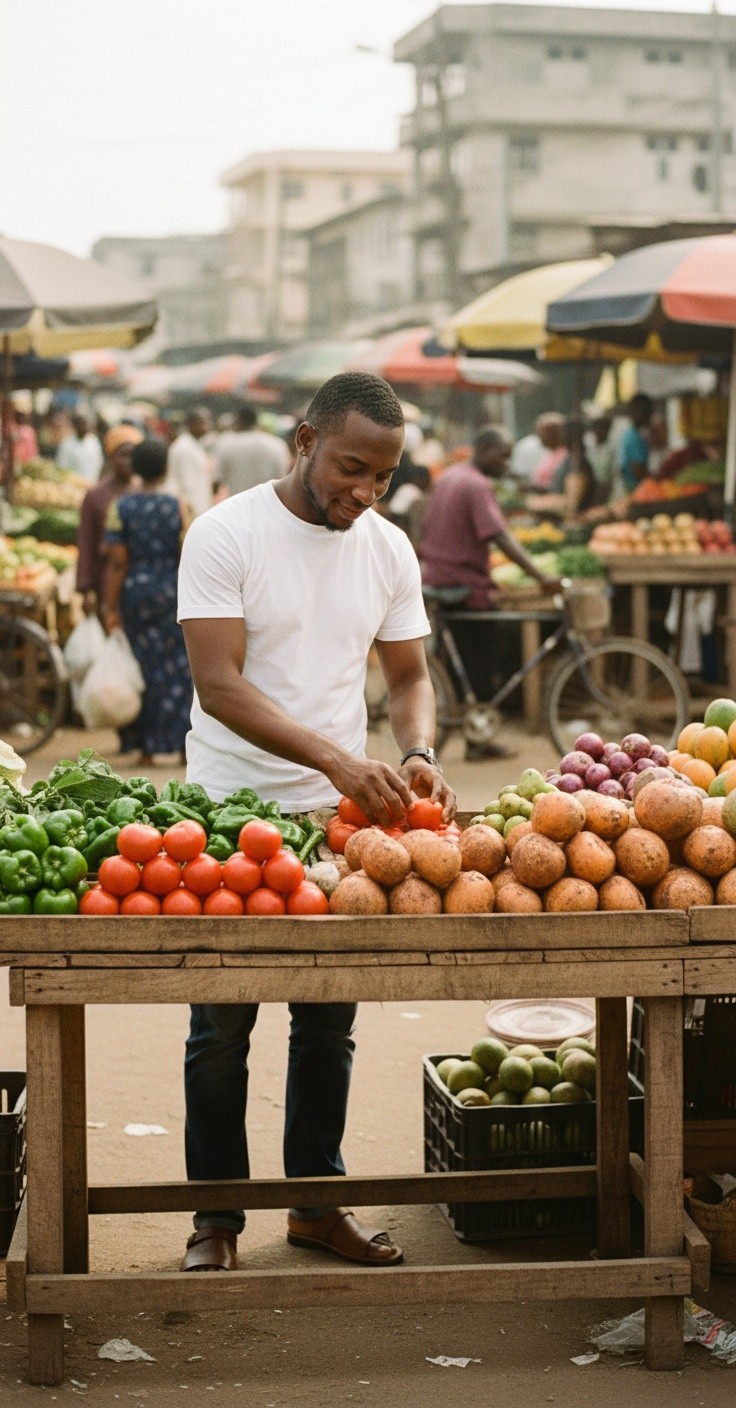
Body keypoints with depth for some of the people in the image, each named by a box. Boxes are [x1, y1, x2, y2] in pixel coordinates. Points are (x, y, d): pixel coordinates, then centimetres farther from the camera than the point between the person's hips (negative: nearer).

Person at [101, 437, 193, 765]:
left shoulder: (121, 507, -3)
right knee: (179, 670, 7)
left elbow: (116, 562, -6)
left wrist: (110, 607, -3)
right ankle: (184, 744, 7)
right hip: (173, 593, -1)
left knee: (141, 668, 9)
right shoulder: (179, 507, -6)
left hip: (134, 591, 2)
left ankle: (145, 748, 11)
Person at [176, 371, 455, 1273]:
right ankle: (216, 1218, 16)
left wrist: (417, 755, -11)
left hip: (339, 820, 4)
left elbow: (407, 674, 11)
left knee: (328, 1024, 11)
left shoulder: (388, 548, 4)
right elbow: (218, 685, -19)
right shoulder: (225, 534, -12)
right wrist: (336, 760, -30)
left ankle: (315, 1202, 24)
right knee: (221, 1029, 4)